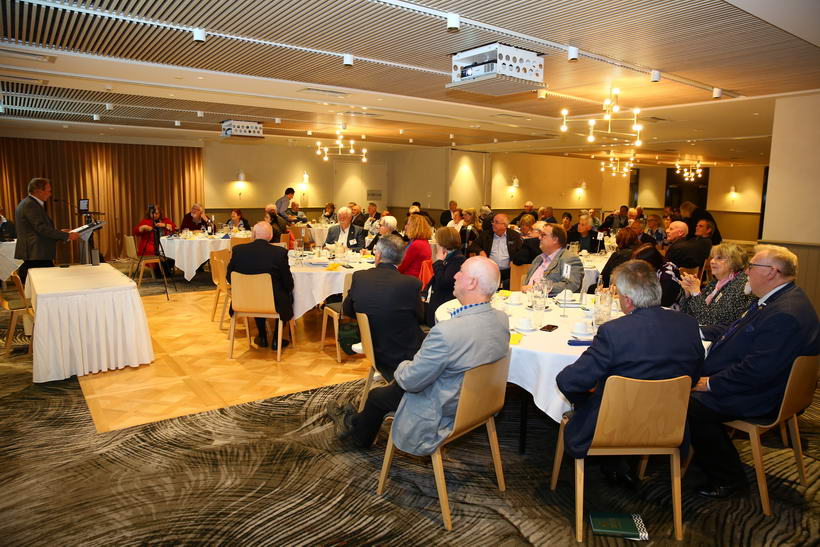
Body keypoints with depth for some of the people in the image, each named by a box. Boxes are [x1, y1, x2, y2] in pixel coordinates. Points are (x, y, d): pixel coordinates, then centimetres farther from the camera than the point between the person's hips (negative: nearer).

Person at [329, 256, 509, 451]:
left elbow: (411, 381, -25)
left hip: (442, 413, -7)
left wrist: (402, 367, -1)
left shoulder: (446, 332, -37)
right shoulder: (502, 319, -12)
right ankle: (357, 422, 47)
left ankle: (358, 435, 50)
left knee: (376, 396, 18)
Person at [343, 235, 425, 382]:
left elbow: (347, 311, 4)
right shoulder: (411, 283, -22)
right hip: (405, 357, -5)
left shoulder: (359, 277, -12)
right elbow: (420, 318, -5)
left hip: (375, 352, 5)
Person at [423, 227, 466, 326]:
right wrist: (423, 294, 4)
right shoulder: (447, 258, 17)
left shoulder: (459, 260, -12)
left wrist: (438, 262, -9)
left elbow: (443, 283, -22)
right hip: (431, 301, 9)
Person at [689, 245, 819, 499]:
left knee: (692, 407, -21)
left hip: (762, 397, -10)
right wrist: (699, 332, 10)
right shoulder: (774, 299, 7)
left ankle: (728, 479, 0)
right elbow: (736, 327, 20)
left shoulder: (786, 315, -29)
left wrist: (712, 383, -20)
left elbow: (757, 371, -30)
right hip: (747, 380, 11)